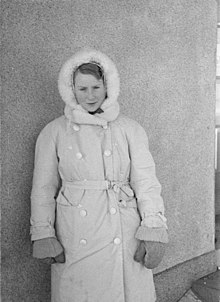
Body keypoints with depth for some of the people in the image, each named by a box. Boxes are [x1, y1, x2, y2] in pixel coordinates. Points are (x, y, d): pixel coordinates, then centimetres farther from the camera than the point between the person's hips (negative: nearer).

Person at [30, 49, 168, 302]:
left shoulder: (130, 130, 4)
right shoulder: (54, 132, 3)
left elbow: (146, 182, 0)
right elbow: (43, 188, 4)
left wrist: (153, 231, -9)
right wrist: (43, 236, -3)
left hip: (124, 233, 1)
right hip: (75, 239, 0)